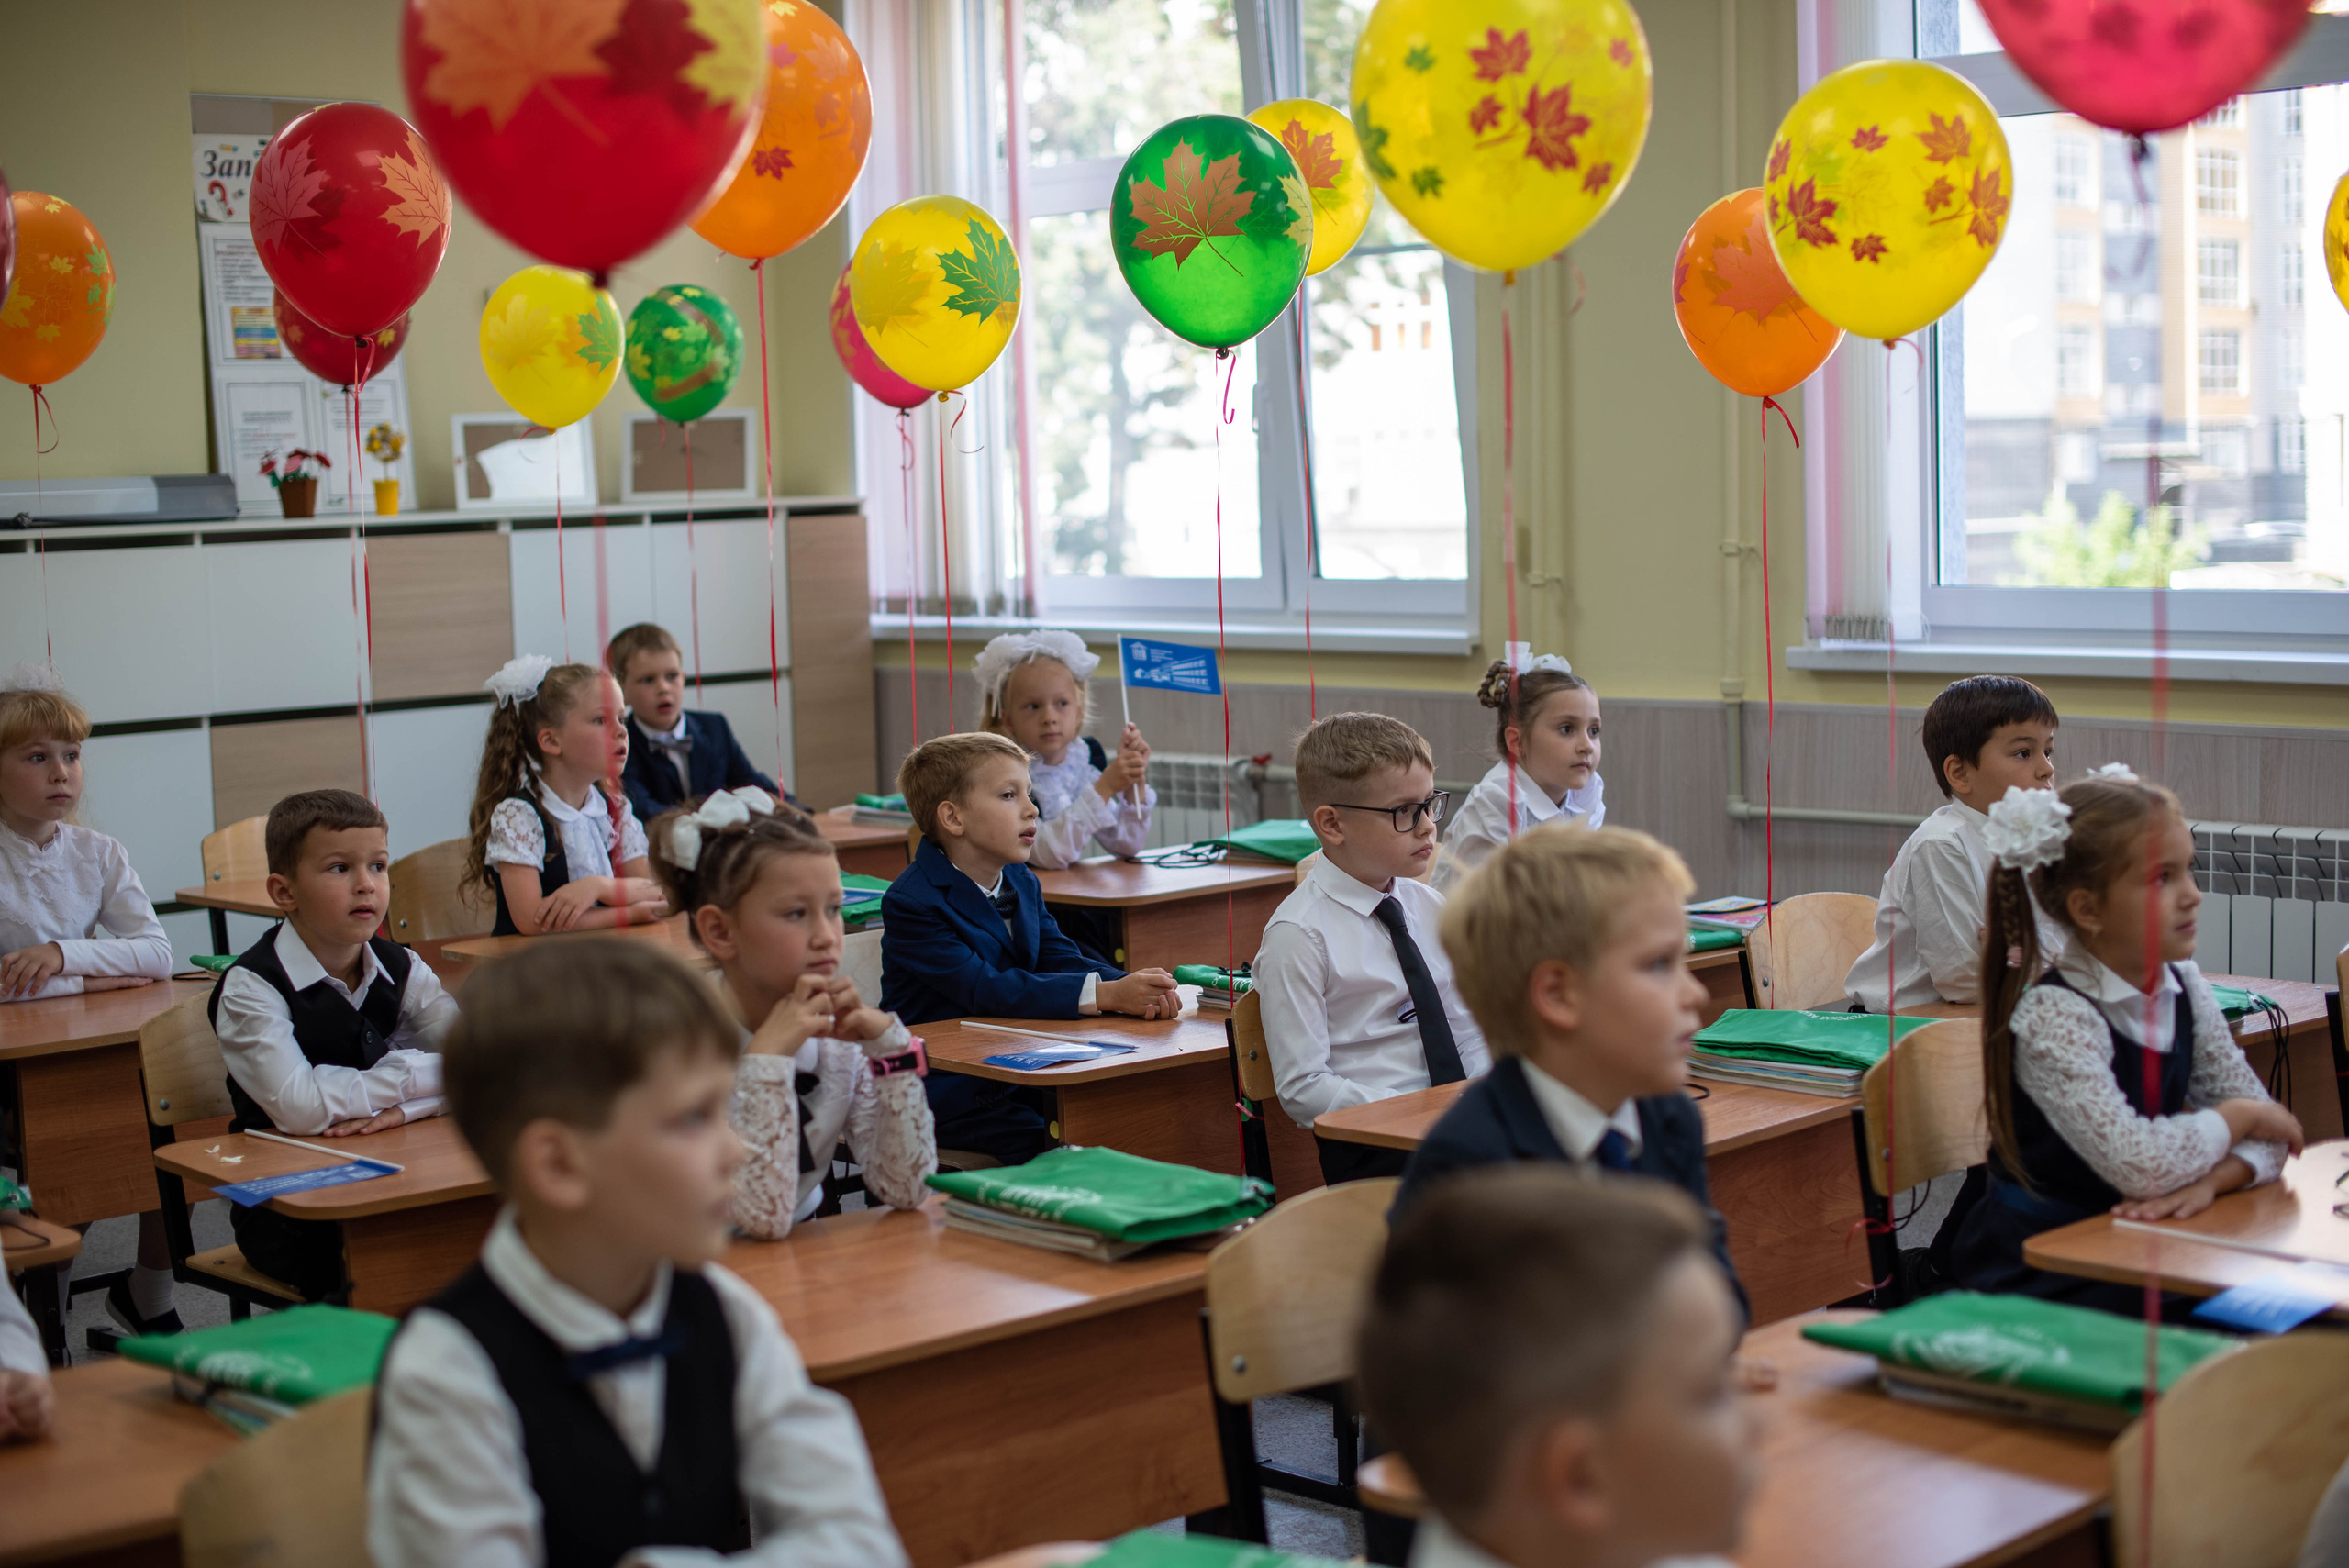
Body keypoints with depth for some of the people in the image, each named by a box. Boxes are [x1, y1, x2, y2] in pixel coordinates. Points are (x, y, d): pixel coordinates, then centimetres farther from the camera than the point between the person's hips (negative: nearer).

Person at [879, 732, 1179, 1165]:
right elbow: (985, 990, -26)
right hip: (945, 1093, -7)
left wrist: (1134, 988, -23)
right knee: (1051, 1154, -26)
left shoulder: (1022, 883, 12)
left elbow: (1060, 959, 0)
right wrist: (1104, 994, -34)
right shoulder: (911, 902, -16)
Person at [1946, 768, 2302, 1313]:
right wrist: (2236, 1116, -13)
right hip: (2039, 1283, -7)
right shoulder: (2054, 1018, -19)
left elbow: (2266, 1132, 4)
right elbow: (2139, 1165, -30)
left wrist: (2211, 1177, -18)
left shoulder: (2184, 987, 4)